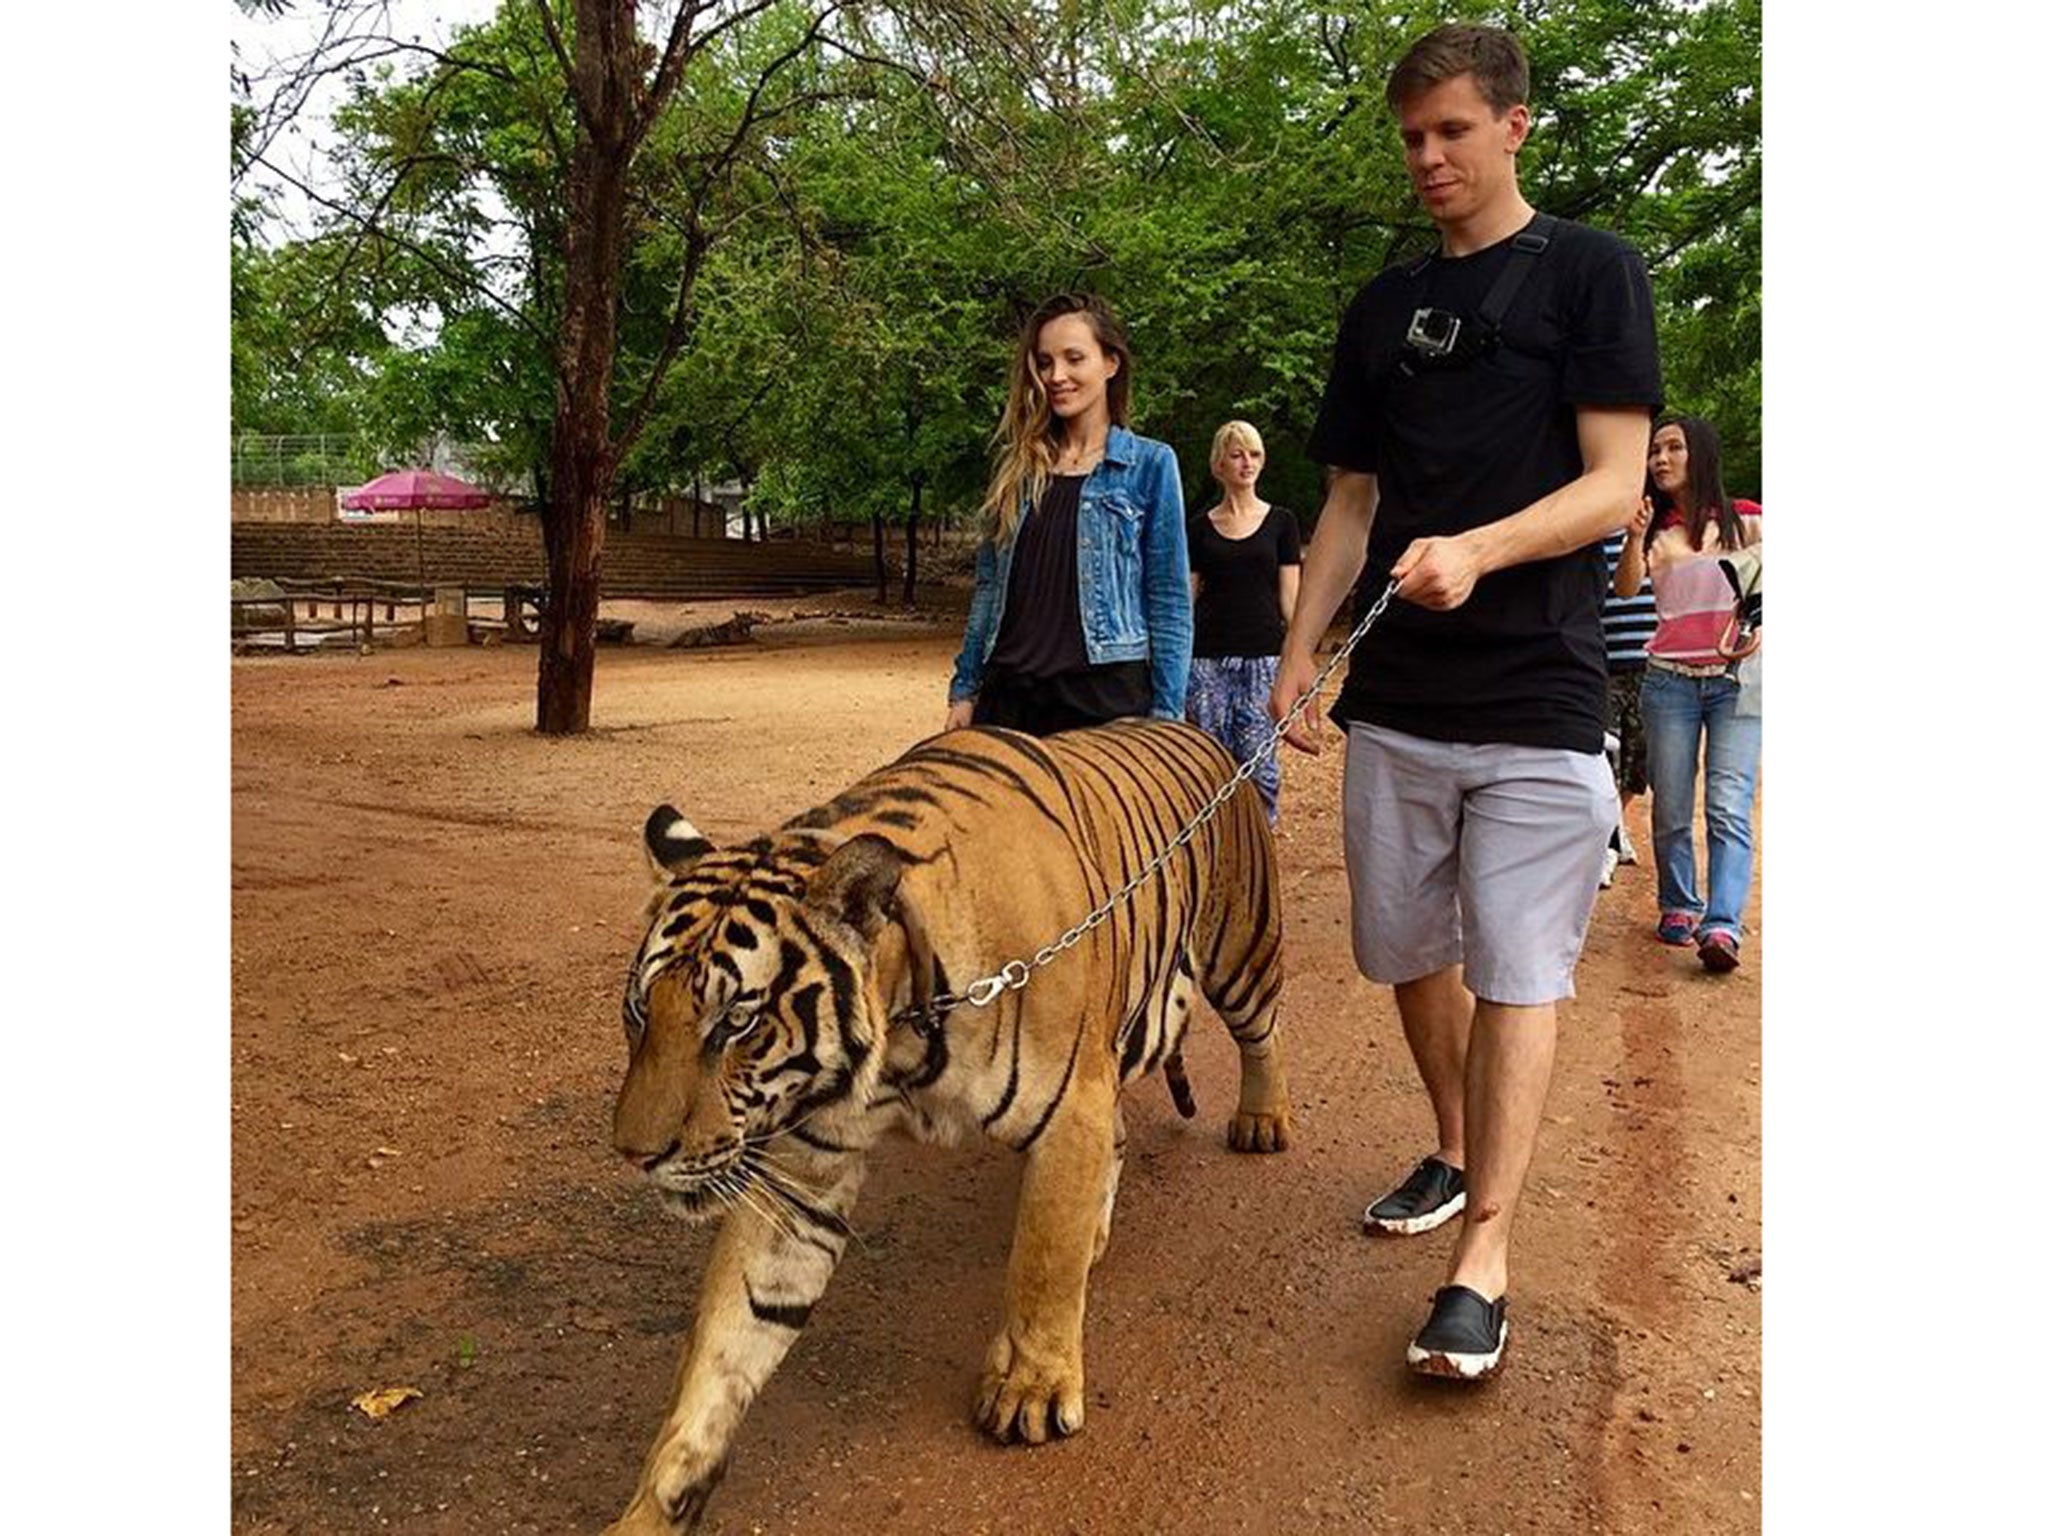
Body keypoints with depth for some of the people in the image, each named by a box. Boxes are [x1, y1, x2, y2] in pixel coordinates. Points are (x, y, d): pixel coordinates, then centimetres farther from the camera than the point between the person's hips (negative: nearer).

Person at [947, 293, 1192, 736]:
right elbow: (988, 587, 15)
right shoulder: (1017, 466, 12)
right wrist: (964, 690, 11)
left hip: (1107, 696, -3)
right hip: (1007, 694, 4)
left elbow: (1170, 601, -1)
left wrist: (1165, 716, -6)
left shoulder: (1150, 464, 1)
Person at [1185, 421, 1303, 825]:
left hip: (1264, 655, -1)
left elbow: (1290, 598, 7)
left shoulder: (1281, 522, 8)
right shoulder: (1199, 528, 10)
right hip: (1208, 657, 1)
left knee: (1258, 757, -5)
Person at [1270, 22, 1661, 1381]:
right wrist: (1300, 649, 4)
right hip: (1396, 699, 5)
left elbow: (1616, 485, -7)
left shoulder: (1592, 272, 2)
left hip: (1536, 697, -5)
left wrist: (1476, 550, -25)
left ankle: (1486, 1257, 0)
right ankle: (1455, 1152, 34)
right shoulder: (1383, 309, 16)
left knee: (1516, 972, -5)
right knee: (1407, 951, 13)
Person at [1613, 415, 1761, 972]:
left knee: (1728, 808, -12)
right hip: (1669, 679, 2)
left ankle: (1722, 926, -18)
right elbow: (1626, 588, -8)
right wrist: (1635, 534, -24)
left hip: (1737, 678, -2)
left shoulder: (1744, 519, 6)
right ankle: (1678, 907, 18)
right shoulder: (1656, 529, 9)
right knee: (1670, 809, 2)